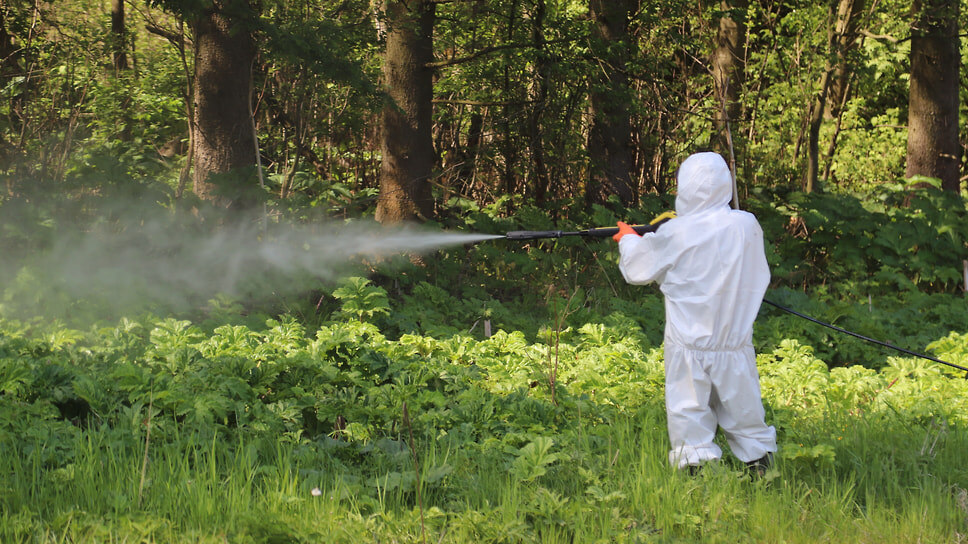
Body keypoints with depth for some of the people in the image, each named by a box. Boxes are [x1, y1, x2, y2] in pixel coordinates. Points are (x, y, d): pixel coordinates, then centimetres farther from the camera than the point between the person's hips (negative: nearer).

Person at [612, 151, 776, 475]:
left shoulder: (676, 234, -11)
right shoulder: (747, 226, -3)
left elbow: (636, 269, 2)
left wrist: (628, 239, 23)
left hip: (690, 345, -3)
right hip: (735, 344, 3)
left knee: (689, 416, 2)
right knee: (744, 413, 13)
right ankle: (761, 469, 18)